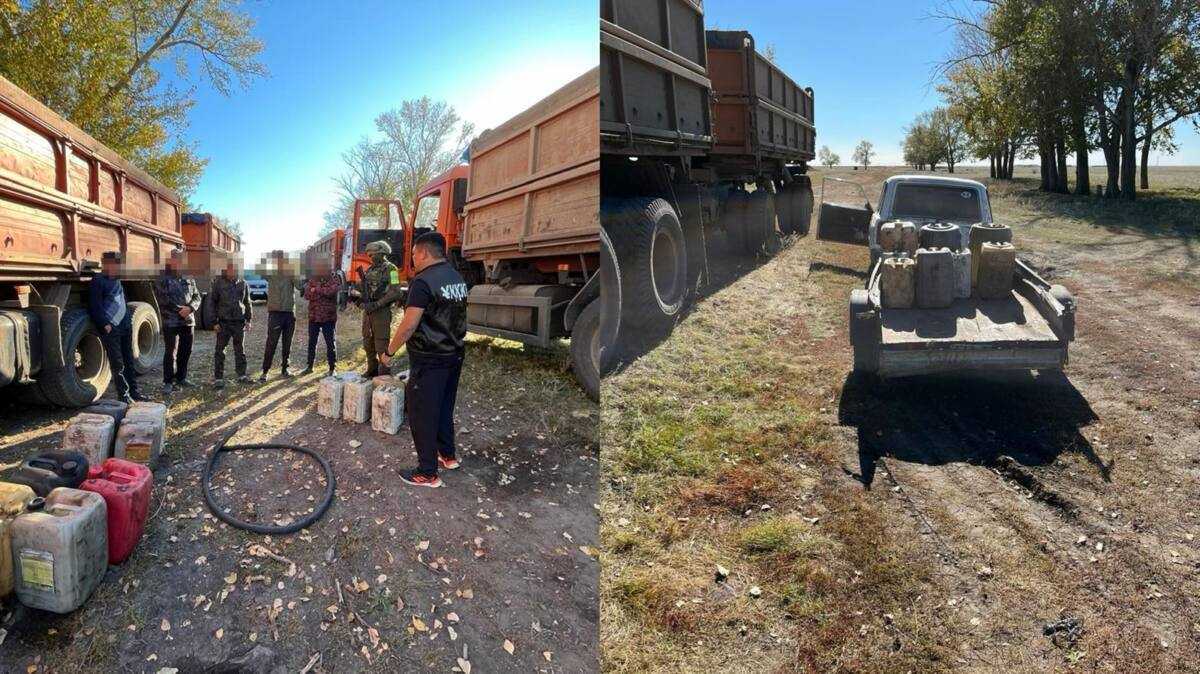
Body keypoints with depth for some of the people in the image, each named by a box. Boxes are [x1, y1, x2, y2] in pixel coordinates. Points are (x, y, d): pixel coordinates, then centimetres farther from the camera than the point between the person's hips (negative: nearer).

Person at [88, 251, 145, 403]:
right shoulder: (97, 282, -6)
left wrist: (129, 319, 16)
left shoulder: (117, 281, 18)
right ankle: (123, 394, 0)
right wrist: (105, 324, -18)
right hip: (110, 328, -8)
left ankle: (133, 391, 16)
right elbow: (95, 307, -11)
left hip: (125, 326, 8)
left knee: (129, 361, 11)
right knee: (117, 363, -4)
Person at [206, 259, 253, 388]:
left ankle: (242, 375, 19)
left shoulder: (242, 283, 7)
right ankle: (218, 378, 6)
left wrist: (248, 319, 9)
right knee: (220, 351, 1)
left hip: (239, 322, 3)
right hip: (223, 322, -3)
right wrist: (214, 321, -5)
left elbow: (247, 303, 14)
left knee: (240, 350, 10)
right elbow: (212, 302, 1)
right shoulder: (218, 282, -2)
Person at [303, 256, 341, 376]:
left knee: (330, 343, 0)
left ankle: (332, 368, 9)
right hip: (313, 316, 4)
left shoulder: (335, 280, -3)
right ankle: (310, 366, 24)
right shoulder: (312, 280, 9)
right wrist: (323, 292, -17)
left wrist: (317, 289, -9)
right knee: (312, 342, 12)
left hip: (328, 317, -4)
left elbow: (331, 291, -22)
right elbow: (307, 295, -3)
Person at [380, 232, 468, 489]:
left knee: (422, 414, 1)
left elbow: (409, 325, -22)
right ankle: (448, 455, 36)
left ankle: (427, 473, 7)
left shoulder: (423, 282, -19)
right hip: (454, 355, 8)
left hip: (429, 361, -8)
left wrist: (389, 352, -10)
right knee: (444, 408, 22)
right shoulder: (458, 278, 8)